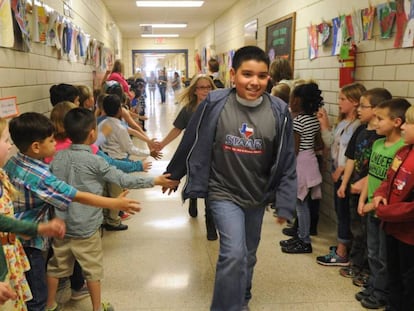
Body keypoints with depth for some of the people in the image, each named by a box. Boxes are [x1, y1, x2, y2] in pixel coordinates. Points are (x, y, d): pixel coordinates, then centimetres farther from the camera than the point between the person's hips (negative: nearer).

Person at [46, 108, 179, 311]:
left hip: (60, 225, 5)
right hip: (85, 228, -5)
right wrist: (154, 181, -9)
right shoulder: (94, 161, -18)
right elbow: (123, 180, -15)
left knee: (56, 266, 21)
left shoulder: (58, 157, -2)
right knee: (92, 270, 11)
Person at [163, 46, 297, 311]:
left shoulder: (279, 112, -11)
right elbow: (191, 143, -3)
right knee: (234, 253, -18)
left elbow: (287, 161, -5)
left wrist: (285, 204, -4)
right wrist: (174, 175, 9)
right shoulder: (214, 104, -16)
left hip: (258, 196, 3)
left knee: (248, 254, 20)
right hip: (223, 192, -3)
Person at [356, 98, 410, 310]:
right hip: (372, 209, 7)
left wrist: (376, 204, -16)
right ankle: (373, 286, 37)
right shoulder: (377, 143, 3)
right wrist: (363, 199, 6)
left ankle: (381, 294, 27)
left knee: (385, 257, 10)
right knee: (373, 253, 21)